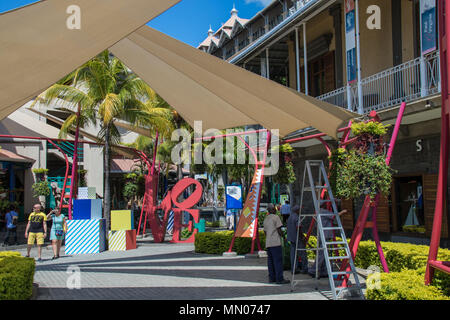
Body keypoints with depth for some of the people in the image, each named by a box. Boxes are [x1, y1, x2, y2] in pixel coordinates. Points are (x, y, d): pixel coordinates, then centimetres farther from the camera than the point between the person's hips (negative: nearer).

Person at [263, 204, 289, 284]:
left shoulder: (266, 219, 19)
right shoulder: (276, 217, -6)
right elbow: (279, 230, -11)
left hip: (268, 243, 8)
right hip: (275, 242, -8)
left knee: (270, 261, 9)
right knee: (278, 260, -7)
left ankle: (272, 278, 10)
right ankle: (279, 279, -9)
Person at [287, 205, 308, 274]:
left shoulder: (289, 217, 14)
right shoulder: (296, 218, -14)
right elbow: (298, 228, -23)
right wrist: (302, 237, -17)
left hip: (291, 238, 8)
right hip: (297, 238, -8)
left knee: (293, 254, 8)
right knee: (302, 253, -1)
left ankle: (294, 269, 7)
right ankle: (305, 269, 0)